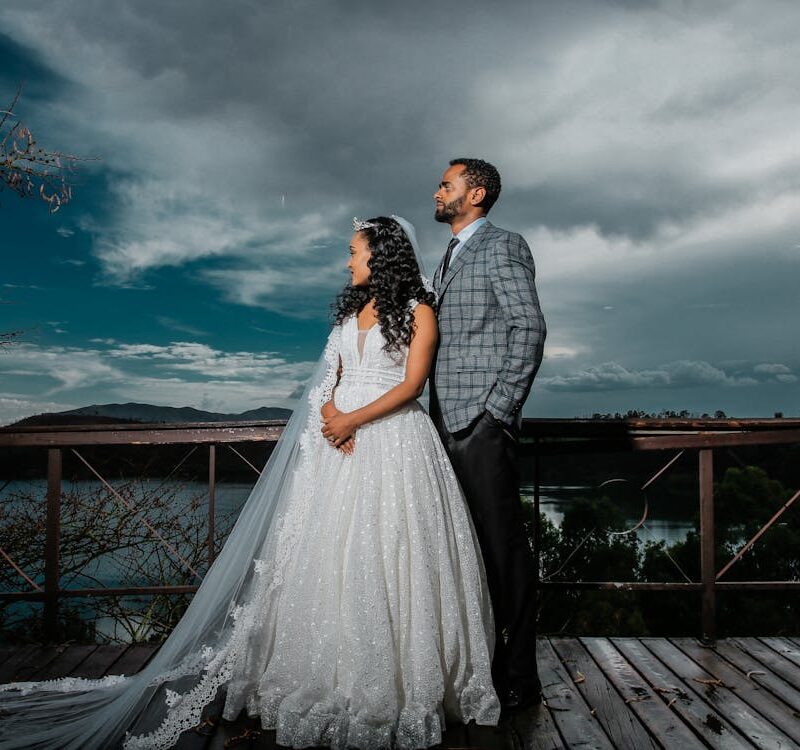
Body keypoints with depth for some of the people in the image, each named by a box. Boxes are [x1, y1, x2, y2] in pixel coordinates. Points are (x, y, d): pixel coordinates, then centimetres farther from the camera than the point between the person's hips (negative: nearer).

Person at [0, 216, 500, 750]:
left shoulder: (418, 310, 2)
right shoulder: (350, 308, 19)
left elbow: (412, 383, -8)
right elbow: (329, 376, 13)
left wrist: (353, 419, -14)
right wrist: (330, 415, -7)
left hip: (394, 440, -5)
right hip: (341, 439, 5)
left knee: (387, 556, -6)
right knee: (329, 553, 2)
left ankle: (395, 684, 8)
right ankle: (329, 681, 11)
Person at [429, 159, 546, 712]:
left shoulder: (503, 246, -2)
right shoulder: (449, 258, 23)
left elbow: (530, 328, -12)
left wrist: (500, 408, -16)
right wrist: (440, 413, 15)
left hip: (483, 424, -8)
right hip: (447, 423, 8)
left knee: (503, 547, -3)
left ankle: (518, 678, 8)